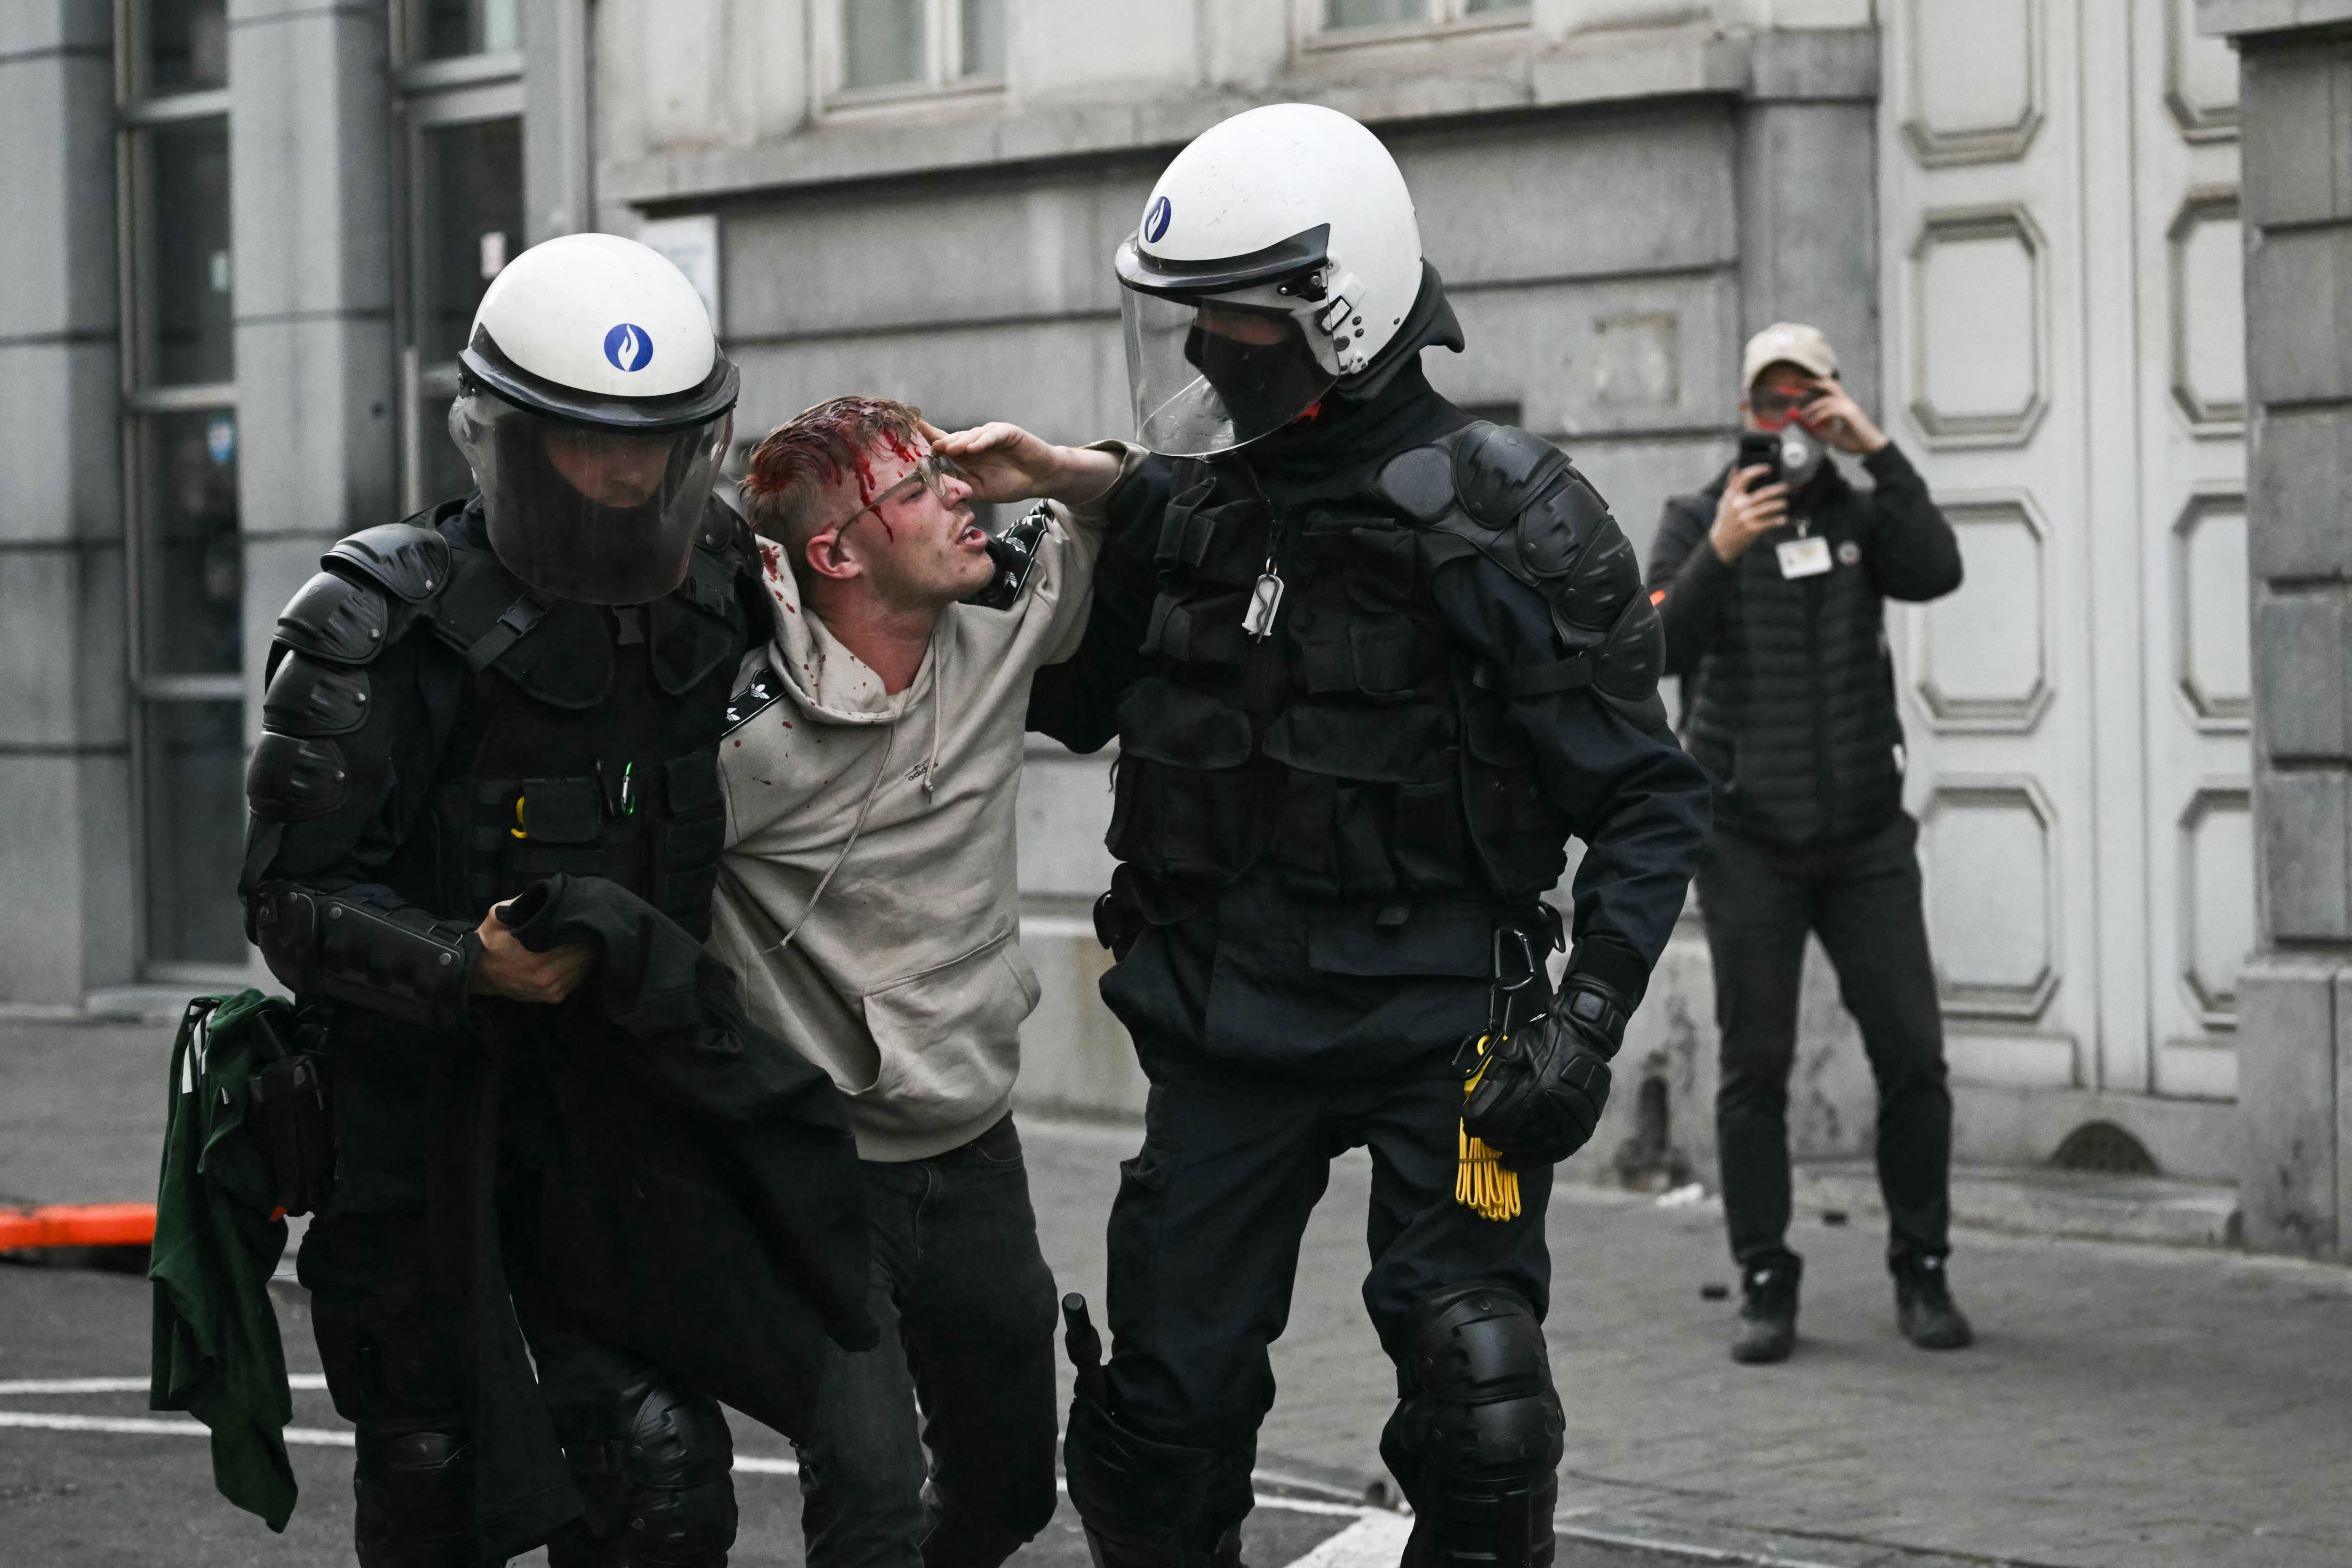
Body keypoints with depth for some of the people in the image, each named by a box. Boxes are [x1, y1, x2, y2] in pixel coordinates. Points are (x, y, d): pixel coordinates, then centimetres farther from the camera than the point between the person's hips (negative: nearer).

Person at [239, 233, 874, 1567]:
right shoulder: (380, 630, -14)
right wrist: (469, 967, -29)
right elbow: (296, 897, -14)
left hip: (615, 1104, 4)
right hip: (417, 1120, -4)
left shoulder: (718, 598, 2)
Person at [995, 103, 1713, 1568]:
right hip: (1225, 1023, 5)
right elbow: (1066, 703, 18)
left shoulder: (1500, 515, -10)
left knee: (1479, 1407, -13)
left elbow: (1647, 800, -7)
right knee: (1167, 1415, 7)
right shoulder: (1180, 506, 4)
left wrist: (1586, 1023, -17)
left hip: (1438, 1018, -4)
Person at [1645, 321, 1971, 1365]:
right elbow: (1660, 648, -13)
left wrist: (1880, 452, -18)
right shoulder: (1698, 521, 1)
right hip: (1749, 841, -2)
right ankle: (1765, 1287, 5)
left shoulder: (1862, 514, 7)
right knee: (1756, 1066, -1)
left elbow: (1937, 572, -13)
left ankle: (1922, 1275, 9)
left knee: (1912, 1054, -2)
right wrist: (1718, 555, -28)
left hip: (1866, 837, 2)